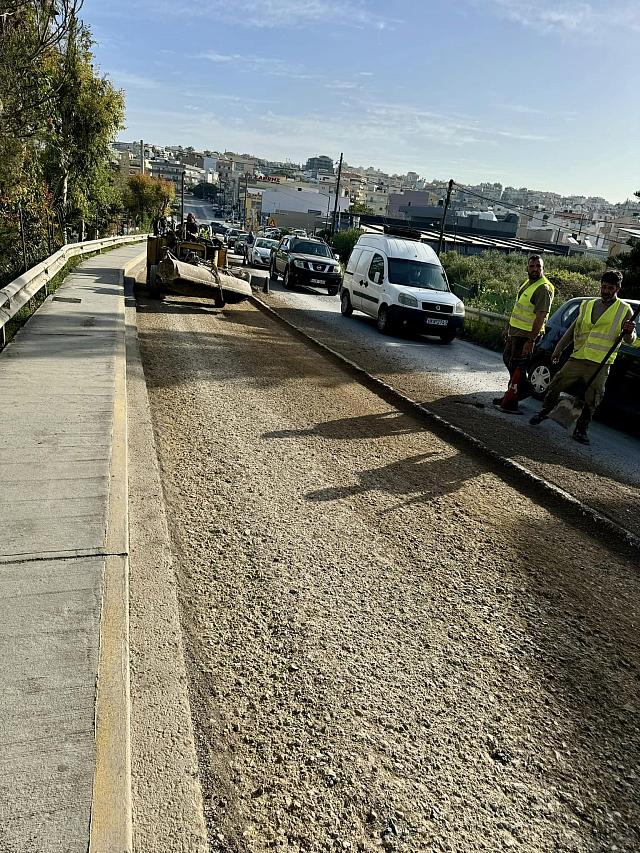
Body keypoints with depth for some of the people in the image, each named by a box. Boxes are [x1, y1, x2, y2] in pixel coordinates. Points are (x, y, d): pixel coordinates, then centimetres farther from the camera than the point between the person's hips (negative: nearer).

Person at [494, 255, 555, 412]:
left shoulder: (543, 289, -19)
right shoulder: (528, 283, 11)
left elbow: (540, 317, -25)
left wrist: (531, 341, -29)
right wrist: (508, 327, 23)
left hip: (526, 335, -10)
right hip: (515, 331, 10)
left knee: (516, 367, -4)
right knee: (507, 359, 21)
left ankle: (511, 403, 5)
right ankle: (526, 388, 34)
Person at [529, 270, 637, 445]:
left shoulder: (624, 310, 3)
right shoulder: (587, 305, 13)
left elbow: (631, 341, 1)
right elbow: (572, 330, 21)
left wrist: (629, 332, -22)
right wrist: (559, 349, 18)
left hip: (600, 364, -3)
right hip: (577, 358, 3)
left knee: (592, 401, -1)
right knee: (555, 386, 3)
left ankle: (580, 430, 14)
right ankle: (544, 412, 25)